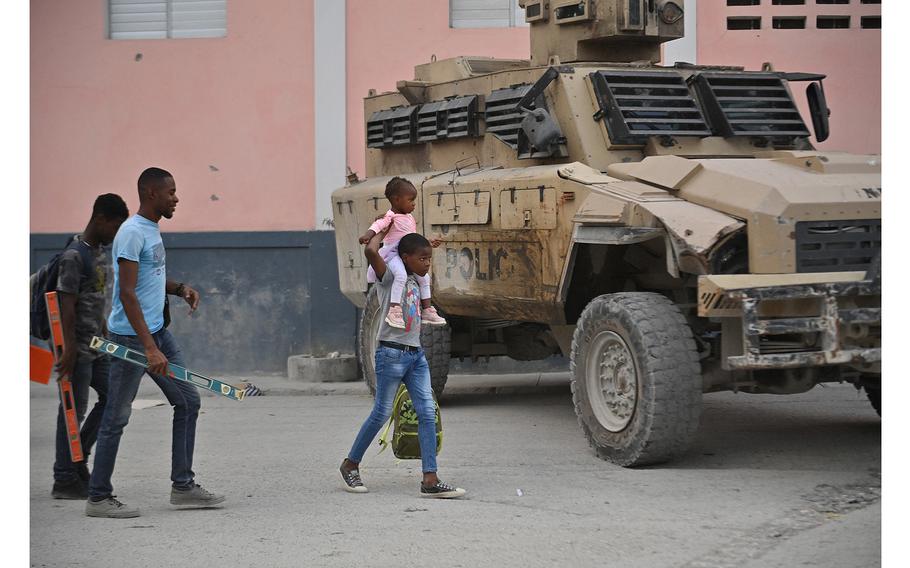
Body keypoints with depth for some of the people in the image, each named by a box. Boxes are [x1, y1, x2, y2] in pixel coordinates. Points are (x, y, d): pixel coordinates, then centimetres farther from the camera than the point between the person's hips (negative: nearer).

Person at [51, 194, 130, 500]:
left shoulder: (100, 253, 14)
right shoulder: (74, 256, -15)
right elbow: (67, 305, -19)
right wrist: (69, 348, -22)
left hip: (96, 345, 9)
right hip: (78, 346, -9)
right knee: (75, 408, -5)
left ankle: (78, 456, 21)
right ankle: (64, 479, 1)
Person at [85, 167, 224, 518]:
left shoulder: (152, 230, 14)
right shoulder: (132, 233, -15)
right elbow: (127, 293, -22)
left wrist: (180, 288, 8)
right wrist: (150, 348, -27)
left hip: (157, 331, 10)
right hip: (130, 336, -10)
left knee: (188, 401, 10)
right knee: (117, 417, -2)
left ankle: (182, 486, 16)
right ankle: (98, 498, 6)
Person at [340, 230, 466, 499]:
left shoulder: (414, 280, 15)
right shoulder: (389, 278, -8)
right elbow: (370, 251, -25)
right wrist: (380, 232, -9)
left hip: (416, 355, 8)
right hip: (392, 353, -7)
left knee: (428, 412, -3)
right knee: (381, 413, 0)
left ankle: (430, 480, -7)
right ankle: (351, 464, 21)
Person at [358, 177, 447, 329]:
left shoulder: (410, 218, 18)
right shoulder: (391, 216, -11)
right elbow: (379, 224, -30)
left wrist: (428, 243, 29)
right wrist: (368, 234, -48)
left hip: (408, 256, 10)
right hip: (392, 254, -10)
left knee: (424, 277, 12)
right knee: (401, 275, -33)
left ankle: (427, 310, 22)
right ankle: (393, 311, -35)